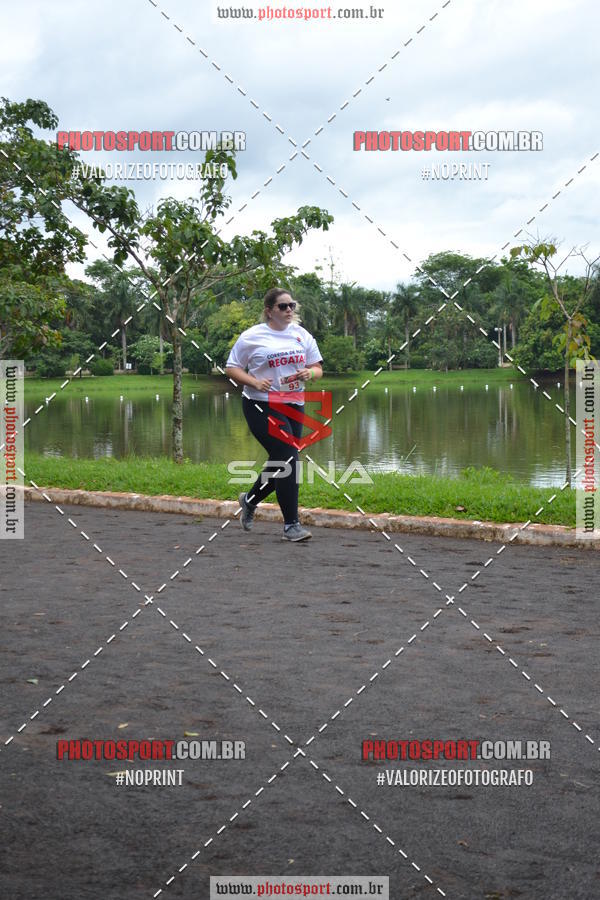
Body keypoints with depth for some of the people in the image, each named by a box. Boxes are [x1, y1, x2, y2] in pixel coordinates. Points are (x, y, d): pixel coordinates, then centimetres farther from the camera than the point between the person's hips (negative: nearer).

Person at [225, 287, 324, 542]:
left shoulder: (301, 335, 9)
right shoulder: (252, 337, -4)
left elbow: (317, 368, 13)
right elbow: (231, 368, 0)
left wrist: (309, 373, -11)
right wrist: (255, 382, -17)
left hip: (293, 405, 6)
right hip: (262, 406, -6)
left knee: (280, 463, 13)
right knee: (288, 459, -15)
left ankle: (250, 500, 40)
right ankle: (291, 525, -8)